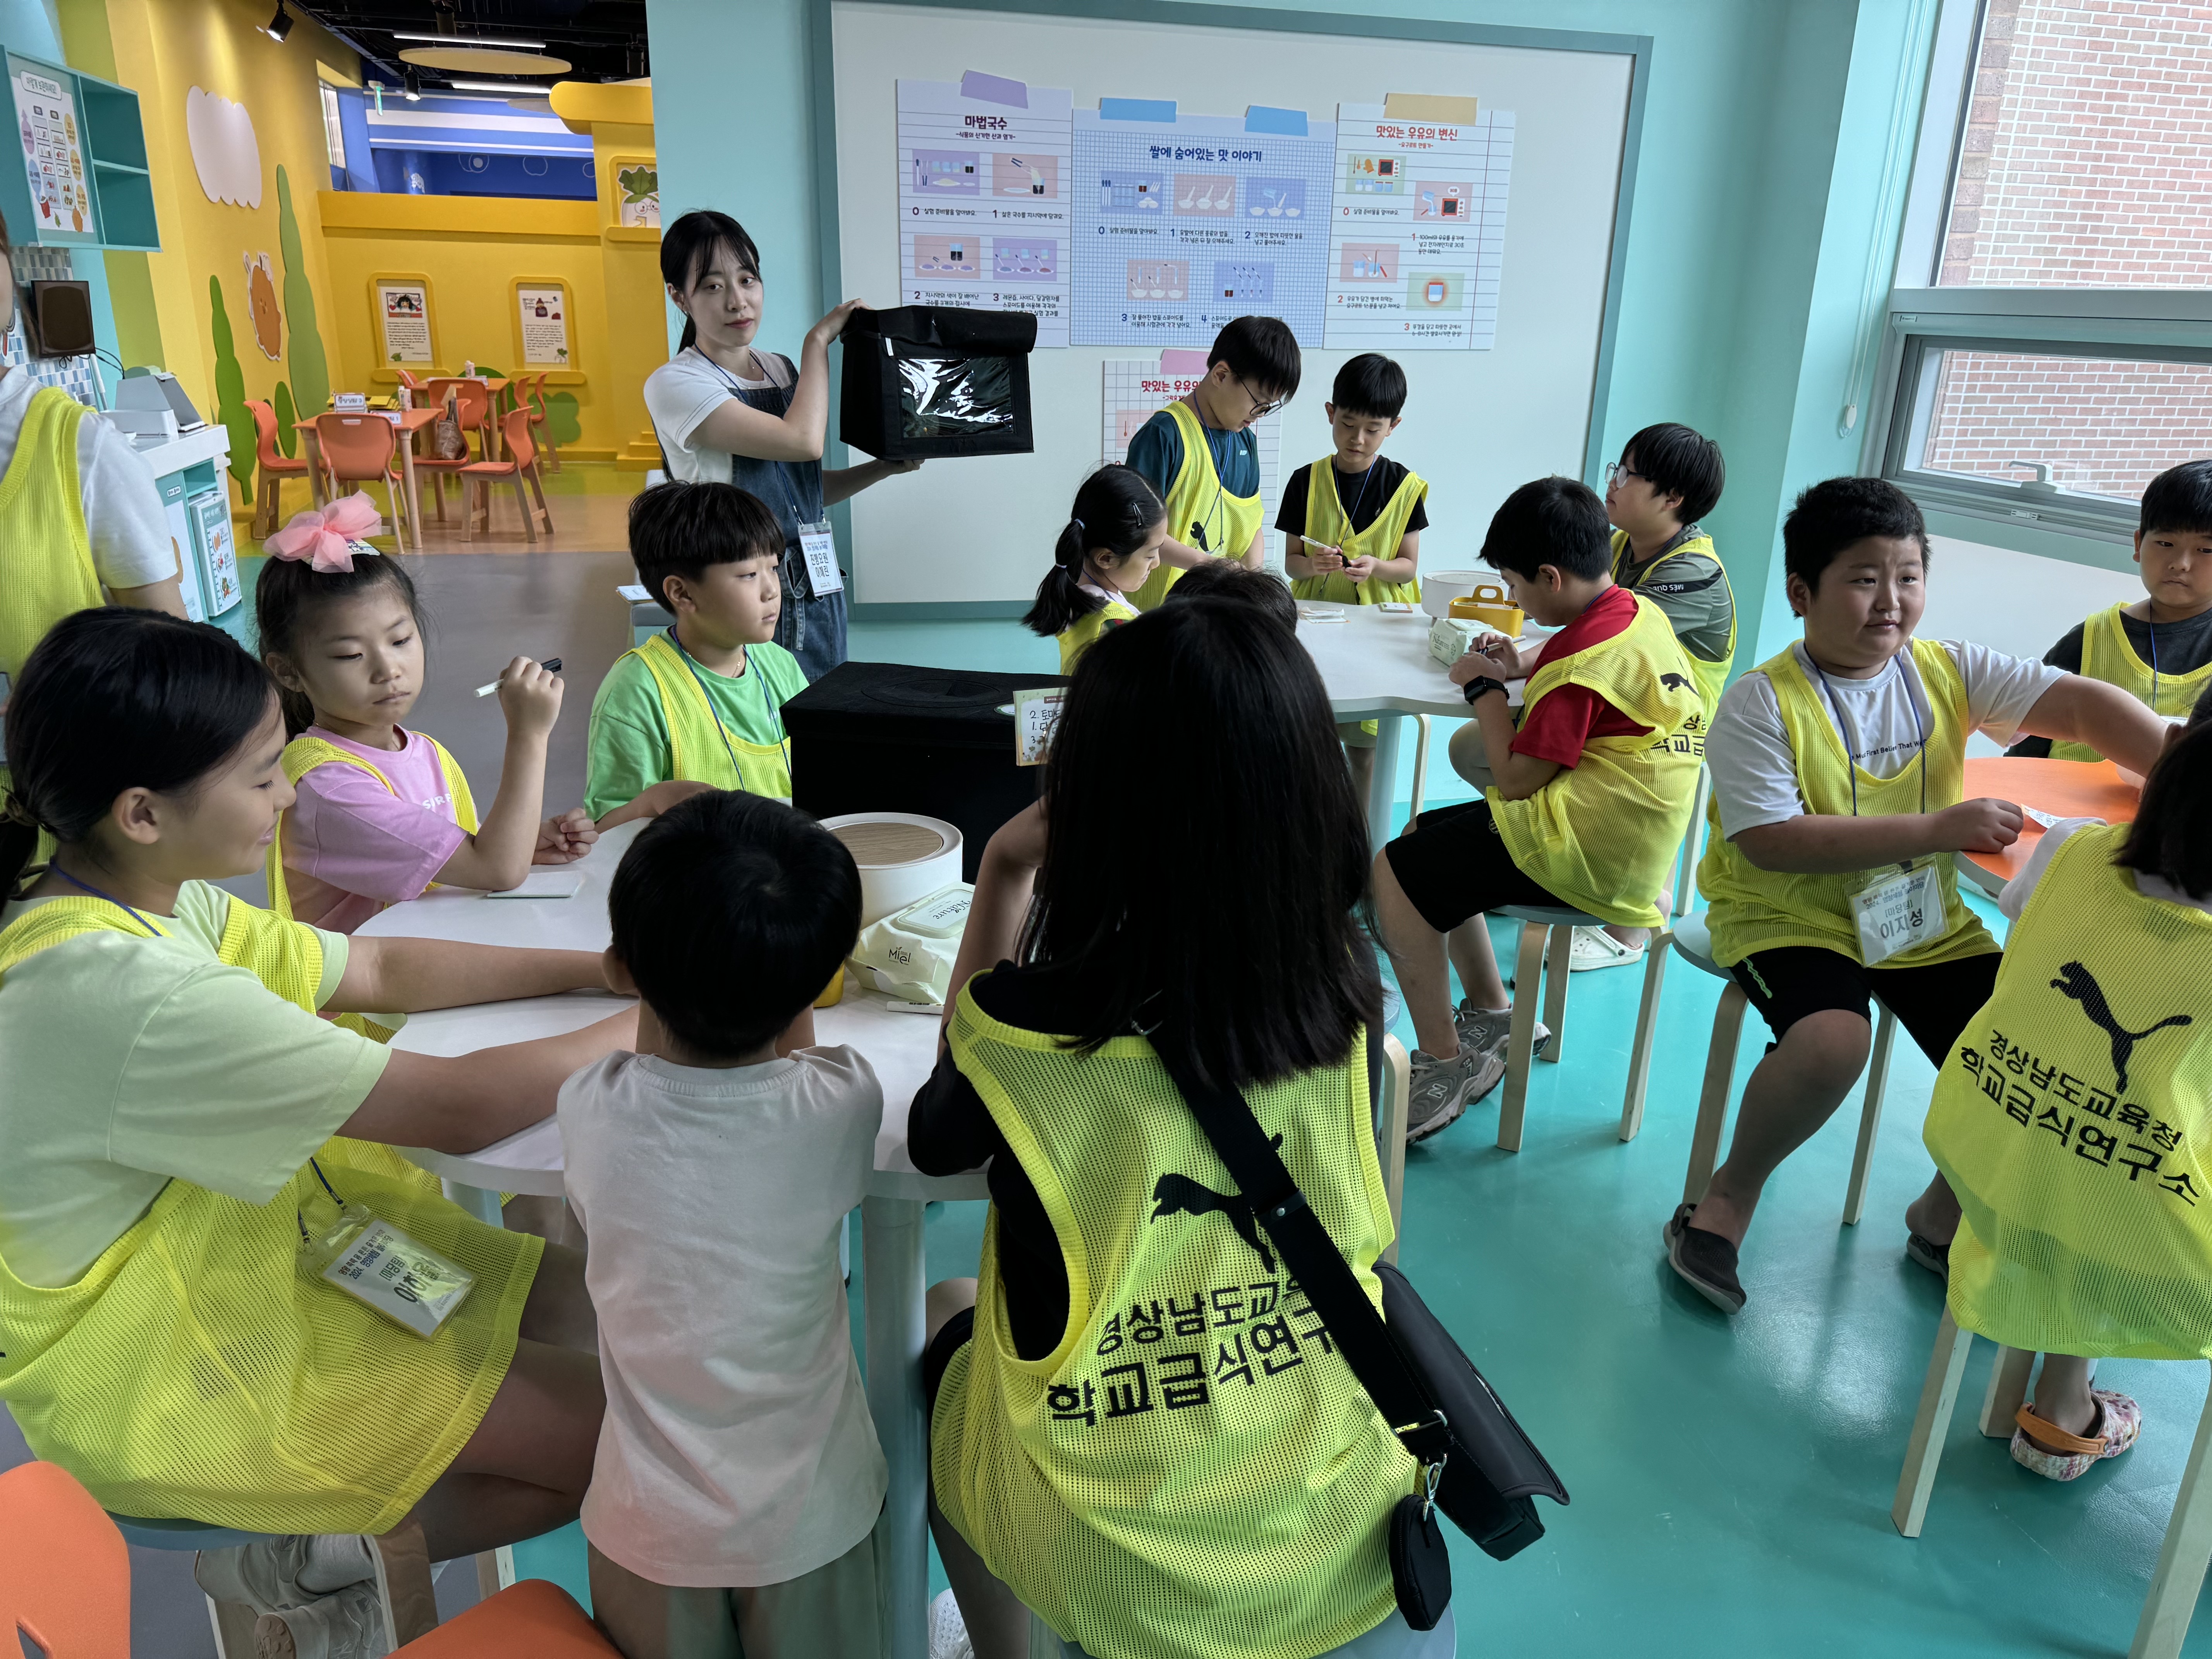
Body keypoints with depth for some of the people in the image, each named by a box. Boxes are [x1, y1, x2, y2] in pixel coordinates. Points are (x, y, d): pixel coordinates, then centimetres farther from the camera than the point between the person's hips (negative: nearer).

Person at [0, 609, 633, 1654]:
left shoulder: (156, 904, -3)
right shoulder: (124, 990, -33)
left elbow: (382, 970, 5)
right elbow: (462, 1109, -32)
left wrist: (597, 969, -5)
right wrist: (643, 1023, -18)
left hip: (252, 1245, 9)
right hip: (160, 1376, -9)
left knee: (578, 1304, 10)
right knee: (617, 1431, -9)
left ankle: (308, 1554, 16)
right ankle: (308, 1567, 9)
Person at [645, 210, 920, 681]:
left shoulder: (780, 369, 12)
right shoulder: (674, 384, -10)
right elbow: (803, 440, -22)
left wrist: (885, 468, 8)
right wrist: (819, 339, -10)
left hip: (816, 596, 7)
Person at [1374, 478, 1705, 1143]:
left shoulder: (1582, 667, -22)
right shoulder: (1641, 613, 6)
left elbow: (1514, 779, -20)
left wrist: (1485, 688, -7)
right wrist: (1520, 667, 9)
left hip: (1581, 853, -10)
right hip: (1627, 836, 10)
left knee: (1395, 872, -13)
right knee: (1425, 836, 18)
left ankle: (1447, 1065, -5)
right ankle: (1493, 1016, 23)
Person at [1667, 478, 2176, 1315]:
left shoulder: (1948, 672, 2)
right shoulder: (1761, 703, -14)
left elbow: (2078, 701, -7)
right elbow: (1770, 841, -22)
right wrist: (1938, 828, -26)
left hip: (1923, 921, 6)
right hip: (1791, 915, -5)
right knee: (1831, 1041, -32)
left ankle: (1945, 1216, 23)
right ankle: (1732, 1192, -2)